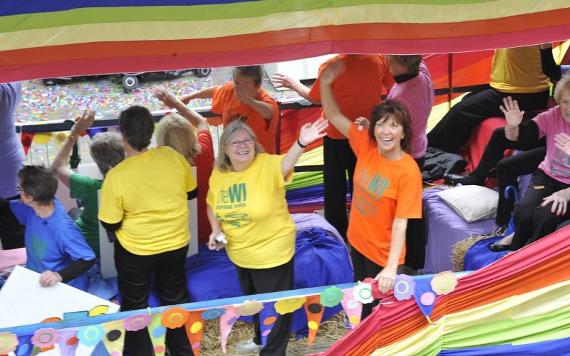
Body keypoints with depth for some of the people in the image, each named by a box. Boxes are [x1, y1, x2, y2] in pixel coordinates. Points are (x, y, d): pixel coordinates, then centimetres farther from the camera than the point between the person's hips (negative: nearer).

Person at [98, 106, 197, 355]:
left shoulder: (116, 176, -25)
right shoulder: (172, 156, -17)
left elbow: (110, 224, -15)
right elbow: (191, 192, 0)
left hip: (135, 250, -3)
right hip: (176, 244, 3)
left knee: (135, 306, 21)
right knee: (176, 300, 25)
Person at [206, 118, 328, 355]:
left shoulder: (266, 165, -23)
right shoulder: (218, 175, -7)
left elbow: (286, 163, -45)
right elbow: (212, 204, 10)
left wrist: (301, 143, -65)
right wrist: (216, 230, -6)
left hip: (272, 252, -6)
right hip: (239, 253, 6)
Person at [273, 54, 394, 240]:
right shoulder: (379, 58, -15)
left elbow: (315, 98, -9)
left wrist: (293, 84, 7)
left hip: (337, 135, -3)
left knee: (335, 186, 15)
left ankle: (338, 233, 24)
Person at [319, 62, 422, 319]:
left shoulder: (408, 171, -26)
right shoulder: (365, 146, -12)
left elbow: (400, 223, -27)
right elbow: (334, 117, -6)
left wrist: (391, 267, -34)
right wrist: (326, 83, -22)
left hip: (384, 254, -5)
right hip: (358, 242, 6)